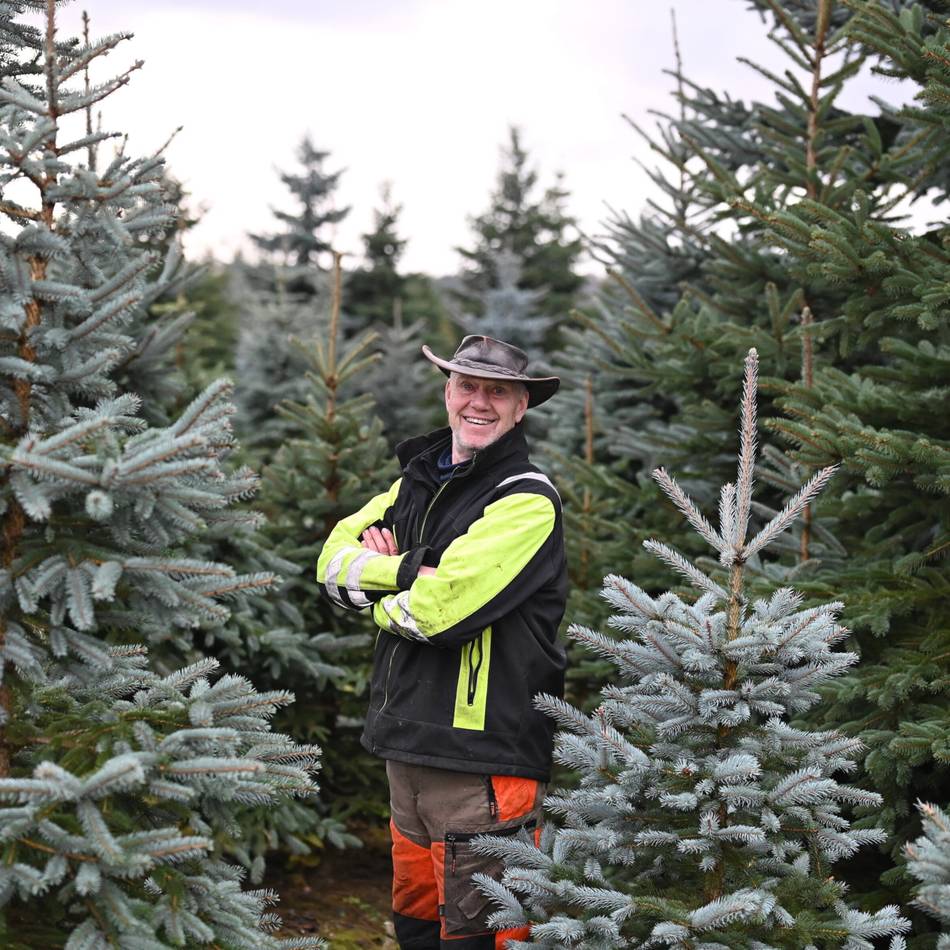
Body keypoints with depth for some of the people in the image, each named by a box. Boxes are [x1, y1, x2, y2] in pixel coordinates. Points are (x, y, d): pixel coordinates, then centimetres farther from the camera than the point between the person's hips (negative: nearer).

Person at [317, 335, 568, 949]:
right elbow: (334, 563, 7)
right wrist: (411, 569, -10)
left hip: (483, 757, -8)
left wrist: (377, 589, 0)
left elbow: (440, 610, -20)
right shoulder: (419, 481, 15)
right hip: (408, 744, 8)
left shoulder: (527, 500, -10)